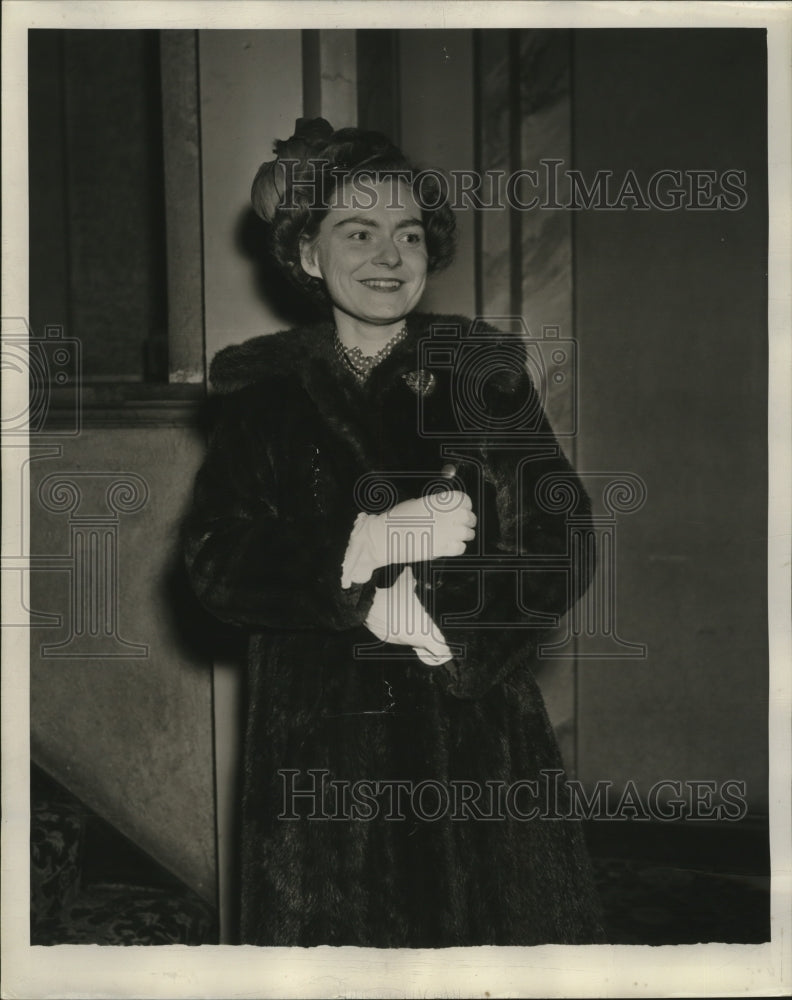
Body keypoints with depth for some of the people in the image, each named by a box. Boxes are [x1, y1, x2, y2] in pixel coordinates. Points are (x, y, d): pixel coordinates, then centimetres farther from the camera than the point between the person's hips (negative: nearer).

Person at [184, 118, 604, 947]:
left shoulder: (485, 375, 5)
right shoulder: (264, 391, 5)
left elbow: (562, 544, -3)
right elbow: (215, 564, -6)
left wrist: (447, 610, -20)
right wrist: (360, 549, -20)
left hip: (477, 731, 1)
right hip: (321, 744, 0)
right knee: (334, 927, 7)